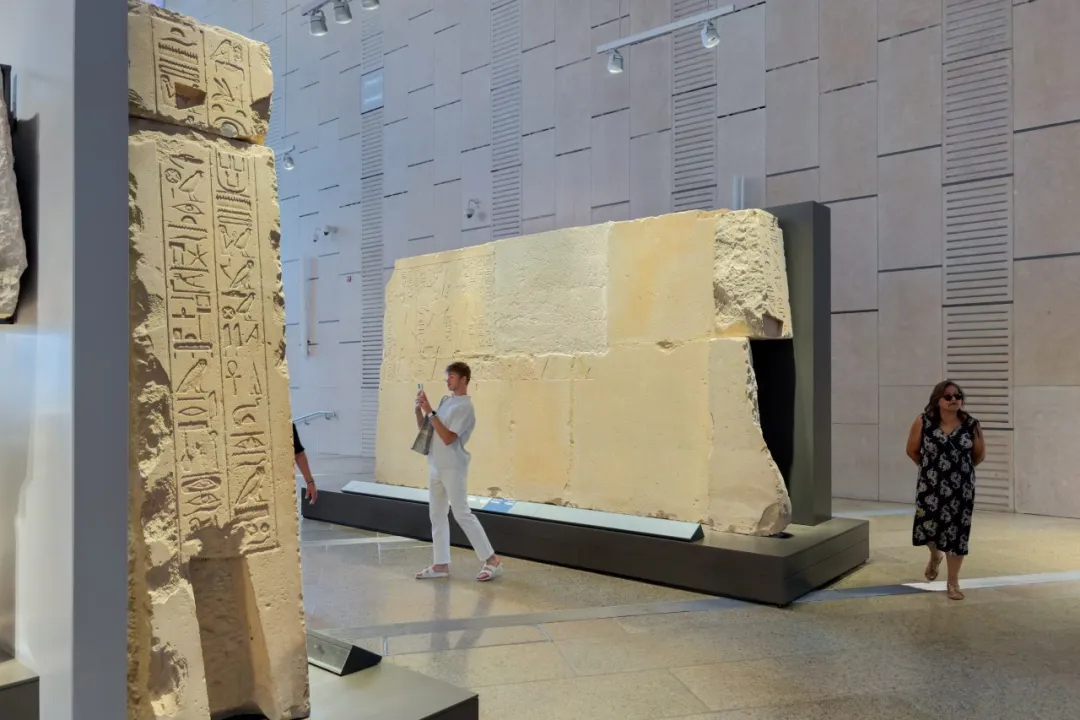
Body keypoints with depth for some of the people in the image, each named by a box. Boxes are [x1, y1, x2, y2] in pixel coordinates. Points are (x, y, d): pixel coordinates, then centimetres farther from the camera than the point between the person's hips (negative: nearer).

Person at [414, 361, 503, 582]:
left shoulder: (465, 407, -13)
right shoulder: (446, 401, 12)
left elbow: (447, 438, -22)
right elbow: (423, 429, 16)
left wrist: (430, 412, -22)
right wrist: (419, 408, -1)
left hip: (452, 468, -8)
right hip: (435, 467, 9)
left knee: (462, 514, -7)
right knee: (437, 515, 10)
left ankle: (492, 560, 0)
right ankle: (441, 564, 17)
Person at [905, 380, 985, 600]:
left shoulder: (971, 425, -6)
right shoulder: (923, 422, -9)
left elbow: (980, 454, 10)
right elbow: (912, 450, 4)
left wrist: (962, 468, 10)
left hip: (961, 488, 1)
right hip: (931, 486, -1)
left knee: (956, 532, 5)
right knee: (927, 528, 1)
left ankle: (953, 583, 20)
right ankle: (935, 555, 39)